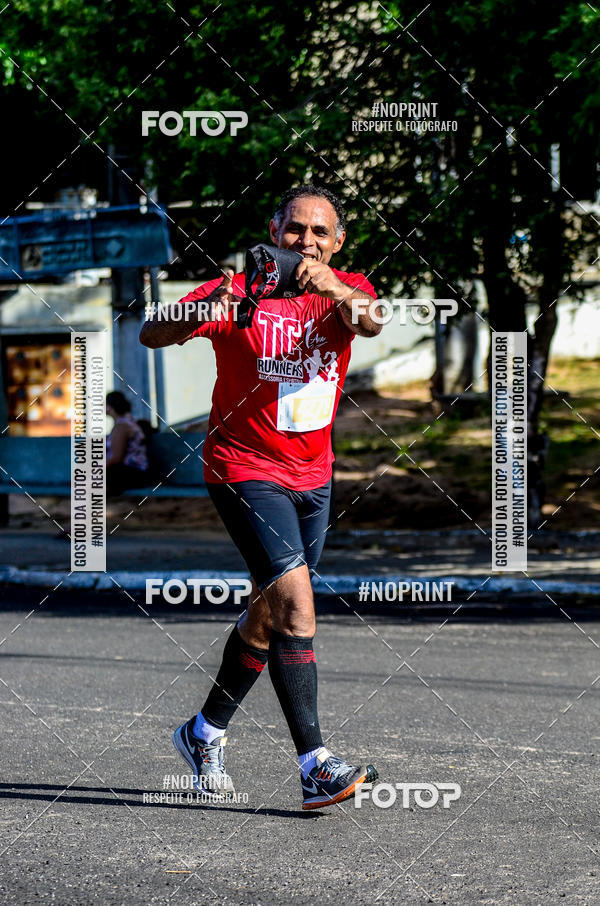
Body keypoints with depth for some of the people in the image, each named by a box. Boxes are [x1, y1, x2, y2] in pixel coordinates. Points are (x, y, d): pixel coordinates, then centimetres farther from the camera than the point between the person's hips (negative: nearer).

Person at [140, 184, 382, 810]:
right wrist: (206, 310, -39)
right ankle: (315, 768, -23)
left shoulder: (347, 292, 0)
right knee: (295, 600, -20)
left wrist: (337, 291, -45)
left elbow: (369, 323, -24)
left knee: (270, 613, 15)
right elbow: (151, 335, -18)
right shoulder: (241, 289, -10)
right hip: (245, 469, -6)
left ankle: (204, 733, 35)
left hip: (313, 475, 6)